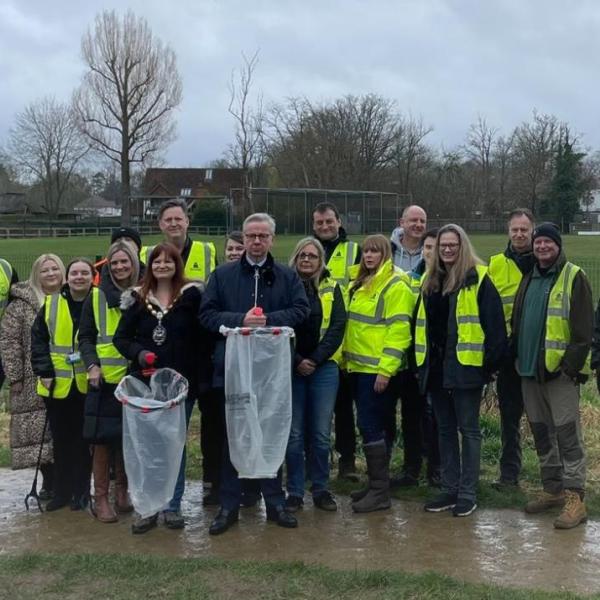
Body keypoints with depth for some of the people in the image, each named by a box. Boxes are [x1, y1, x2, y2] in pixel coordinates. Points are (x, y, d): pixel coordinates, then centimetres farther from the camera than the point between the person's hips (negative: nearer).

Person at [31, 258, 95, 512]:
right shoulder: (51, 304, 4)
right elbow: (38, 340, 3)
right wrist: (44, 371, -6)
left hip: (88, 384, -2)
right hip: (58, 385, 2)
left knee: (83, 439, 6)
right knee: (61, 439, 10)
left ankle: (82, 491, 18)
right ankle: (62, 491, 21)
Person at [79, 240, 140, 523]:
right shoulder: (97, 296, 4)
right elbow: (85, 336, 5)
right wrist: (92, 365, -10)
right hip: (105, 378, -1)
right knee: (103, 438, -1)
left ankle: (122, 493, 24)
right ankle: (101, 498, 9)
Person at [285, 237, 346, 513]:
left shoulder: (331, 288, 8)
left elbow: (338, 326, 1)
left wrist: (316, 359, -8)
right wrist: (295, 361, -10)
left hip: (323, 368, 1)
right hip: (291, 368, -1)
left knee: (321, 434, 2)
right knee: (294, 434, 1)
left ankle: (321, 489, 16)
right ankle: (295, 491, 11)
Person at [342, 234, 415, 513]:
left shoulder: (395, 286, -10)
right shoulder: (360, 285, 17)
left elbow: (398, 330, -17)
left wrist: (386, 368, -21)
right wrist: (346, 358, 16)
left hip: (378, 370, -8)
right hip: (358, 366, 8)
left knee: (371, 426, -9)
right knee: (375, 426, 13)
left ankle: (380, 491, -1)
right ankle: (377, 483, 22)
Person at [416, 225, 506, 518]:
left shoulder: (478, 279, -6)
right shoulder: (430, 281, 13)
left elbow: (494, 323, -11)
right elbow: (421, 322, 18)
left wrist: (492, 360, -15)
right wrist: (420, 361, 13)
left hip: (466, 366, -6)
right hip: (435, 367, 7)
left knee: (468, 429, 2)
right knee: (445, 430, 12)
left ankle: (468, 493, 8)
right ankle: (449, 489, 21)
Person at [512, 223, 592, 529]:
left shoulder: (573, 277, -6)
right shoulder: (528, 280, 15)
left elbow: (583, 328, -11)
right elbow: (517, 323, 20)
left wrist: (573, 365, -16)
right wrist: (518, 358, 12)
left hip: (560, 370, -7)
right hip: (530, 370, 7)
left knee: (567, 434, -5)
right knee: (541, 432, 13)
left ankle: (574, 498, -1)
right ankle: (553, 489, 24)